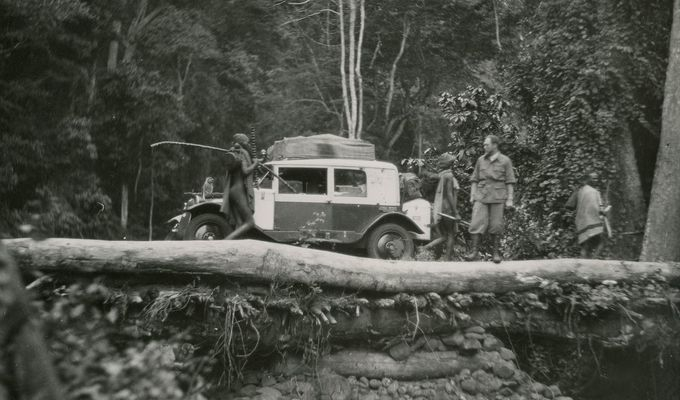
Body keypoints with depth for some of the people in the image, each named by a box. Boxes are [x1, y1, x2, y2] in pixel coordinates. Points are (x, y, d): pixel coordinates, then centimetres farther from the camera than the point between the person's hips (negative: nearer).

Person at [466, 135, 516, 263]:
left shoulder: (505, 161, 3)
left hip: (497, 198, -2)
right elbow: (475, 179, 14)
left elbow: (510, 182, 2)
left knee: (496, 226, 1)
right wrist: (472, 196, 7)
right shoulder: (481, 160, 11)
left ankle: (496, 253, 12)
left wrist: (510, 199, -4)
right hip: (481, 197, 2)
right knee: (477, 223, -9)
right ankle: (474, 251, -8)